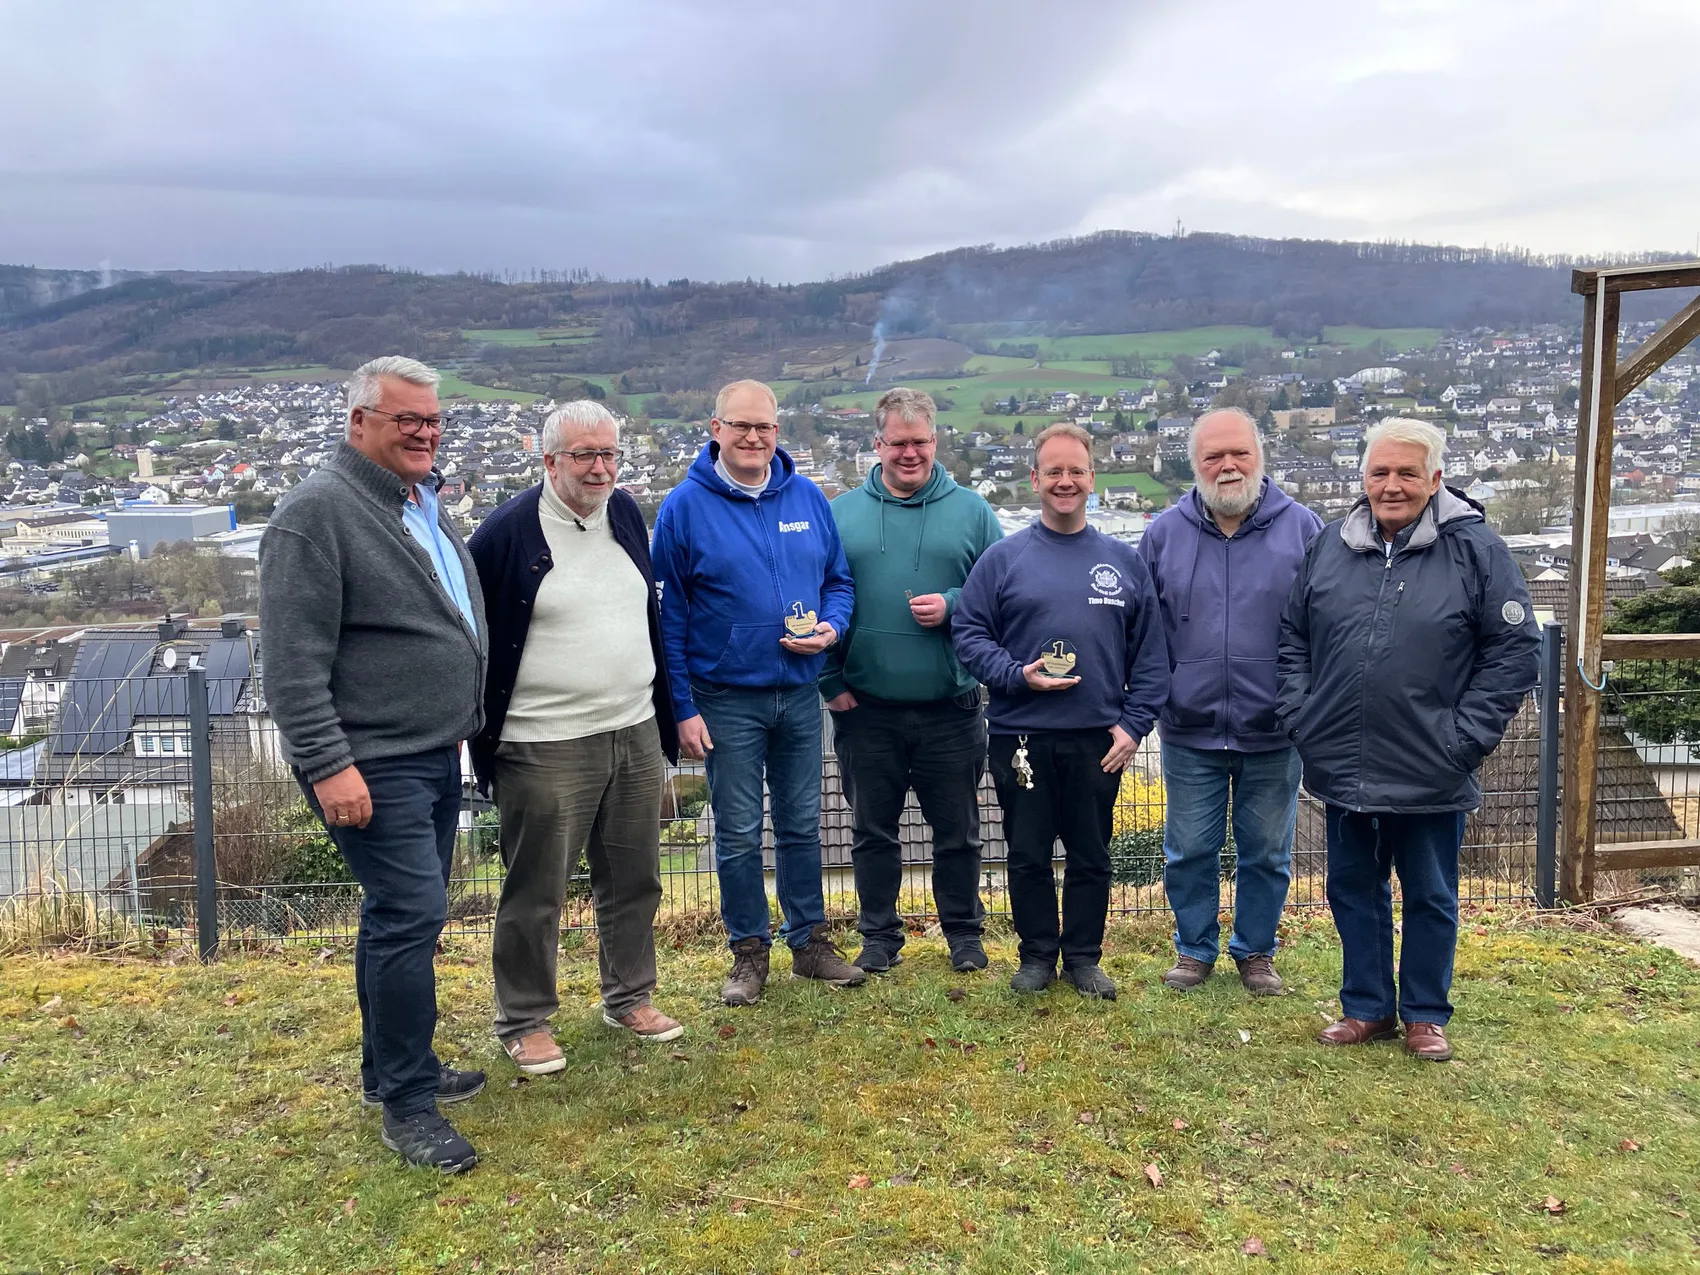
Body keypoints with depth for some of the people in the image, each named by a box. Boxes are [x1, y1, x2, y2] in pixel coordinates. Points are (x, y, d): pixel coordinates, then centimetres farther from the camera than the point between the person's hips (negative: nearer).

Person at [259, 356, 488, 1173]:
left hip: (433, 754, 9)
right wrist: (329, 766, -23)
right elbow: (294, 659, -19)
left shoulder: (424, 503, 13)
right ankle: (406, 1105, 4)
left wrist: (458, 721, 24)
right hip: (371, 767, -9)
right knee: (413, 915, -10)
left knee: (401, 914, 18)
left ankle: (390, 1068, 33)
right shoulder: (318, 511, -15)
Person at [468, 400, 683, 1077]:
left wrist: (663, 713, 19)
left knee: (634, 878, 16)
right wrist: (486, 735, -5)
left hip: (635, 735, 6)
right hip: (545, 748, -6)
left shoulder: (625, 514, 8)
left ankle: (629, 996, 34)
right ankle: (523, 1020, 22)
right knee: (536, 892, 4)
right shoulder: (508, 532, -10)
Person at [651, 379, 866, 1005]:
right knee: (738, 834, 7)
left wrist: (829, 627, -11)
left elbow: (839, 581, 11)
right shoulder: (684, 507, -7)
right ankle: (749, 951, 23)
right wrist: (682, 708, -9)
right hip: (727, 699, -3)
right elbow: (667, 616, -6)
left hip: (801, 693, 3)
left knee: (802, 825, 14)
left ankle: (810, 940, 29)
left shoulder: (808, 497, 3)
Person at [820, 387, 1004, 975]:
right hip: (865, 709, 1)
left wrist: (953, 606, -14)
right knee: (872, 832, 12)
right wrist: (830, 681, -3)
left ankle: (964, 932, 31)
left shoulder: (971, 511, 3)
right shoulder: (840, 514, 5)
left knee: (957, 831, 12)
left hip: (951, 709, 0)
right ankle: (878, 937, 28)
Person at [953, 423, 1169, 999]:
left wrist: (1134, 724, -2)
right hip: (1021, 735, -1)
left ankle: (1084, 957, 27)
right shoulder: (1003, 558, 1)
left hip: (1100, 739, 1)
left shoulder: (1123, 561, 6)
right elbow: (968, 632, -1)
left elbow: (1151, 653, 6)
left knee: (1091, 856, 12)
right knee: (1028, 856, 9)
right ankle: (1037, 955, 26)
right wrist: (1016, 674, -16)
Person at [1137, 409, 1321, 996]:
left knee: (1266, 852, 13)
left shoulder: (1301, 527, -1)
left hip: (1274, 730, 0)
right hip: (1190, 729, 1)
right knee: (1190, 851, 10)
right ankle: (1194, 947, 29)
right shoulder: (1165, 532, 2)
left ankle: (1256, 950, 31)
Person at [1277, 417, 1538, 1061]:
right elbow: (1292, 637, 10)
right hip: (1343, 769, 3)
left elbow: (1516, 650, -6)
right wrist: (1301, 717, 1)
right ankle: (1367, 1008, 31)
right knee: (1353, 891, 15)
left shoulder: (1476, 549, -6)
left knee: (1430, 898, 12)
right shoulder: (1330, 545, 4)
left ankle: (1425, 1015, 30)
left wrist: (1463, 737, -11)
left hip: (1430, 777, -3)